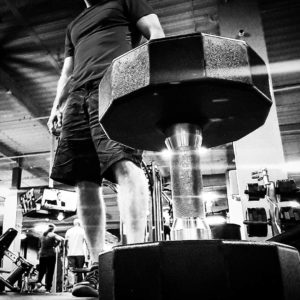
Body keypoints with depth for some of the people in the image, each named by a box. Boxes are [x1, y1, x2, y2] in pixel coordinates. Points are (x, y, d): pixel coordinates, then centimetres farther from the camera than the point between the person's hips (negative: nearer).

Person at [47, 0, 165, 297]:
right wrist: (56, 106, 17)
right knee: (85, 182, -8)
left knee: (123, 164, -26)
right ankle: (97, 267, -7)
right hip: (78, 97, 5)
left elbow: (156, 33, 12)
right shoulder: (74, 26, 39)